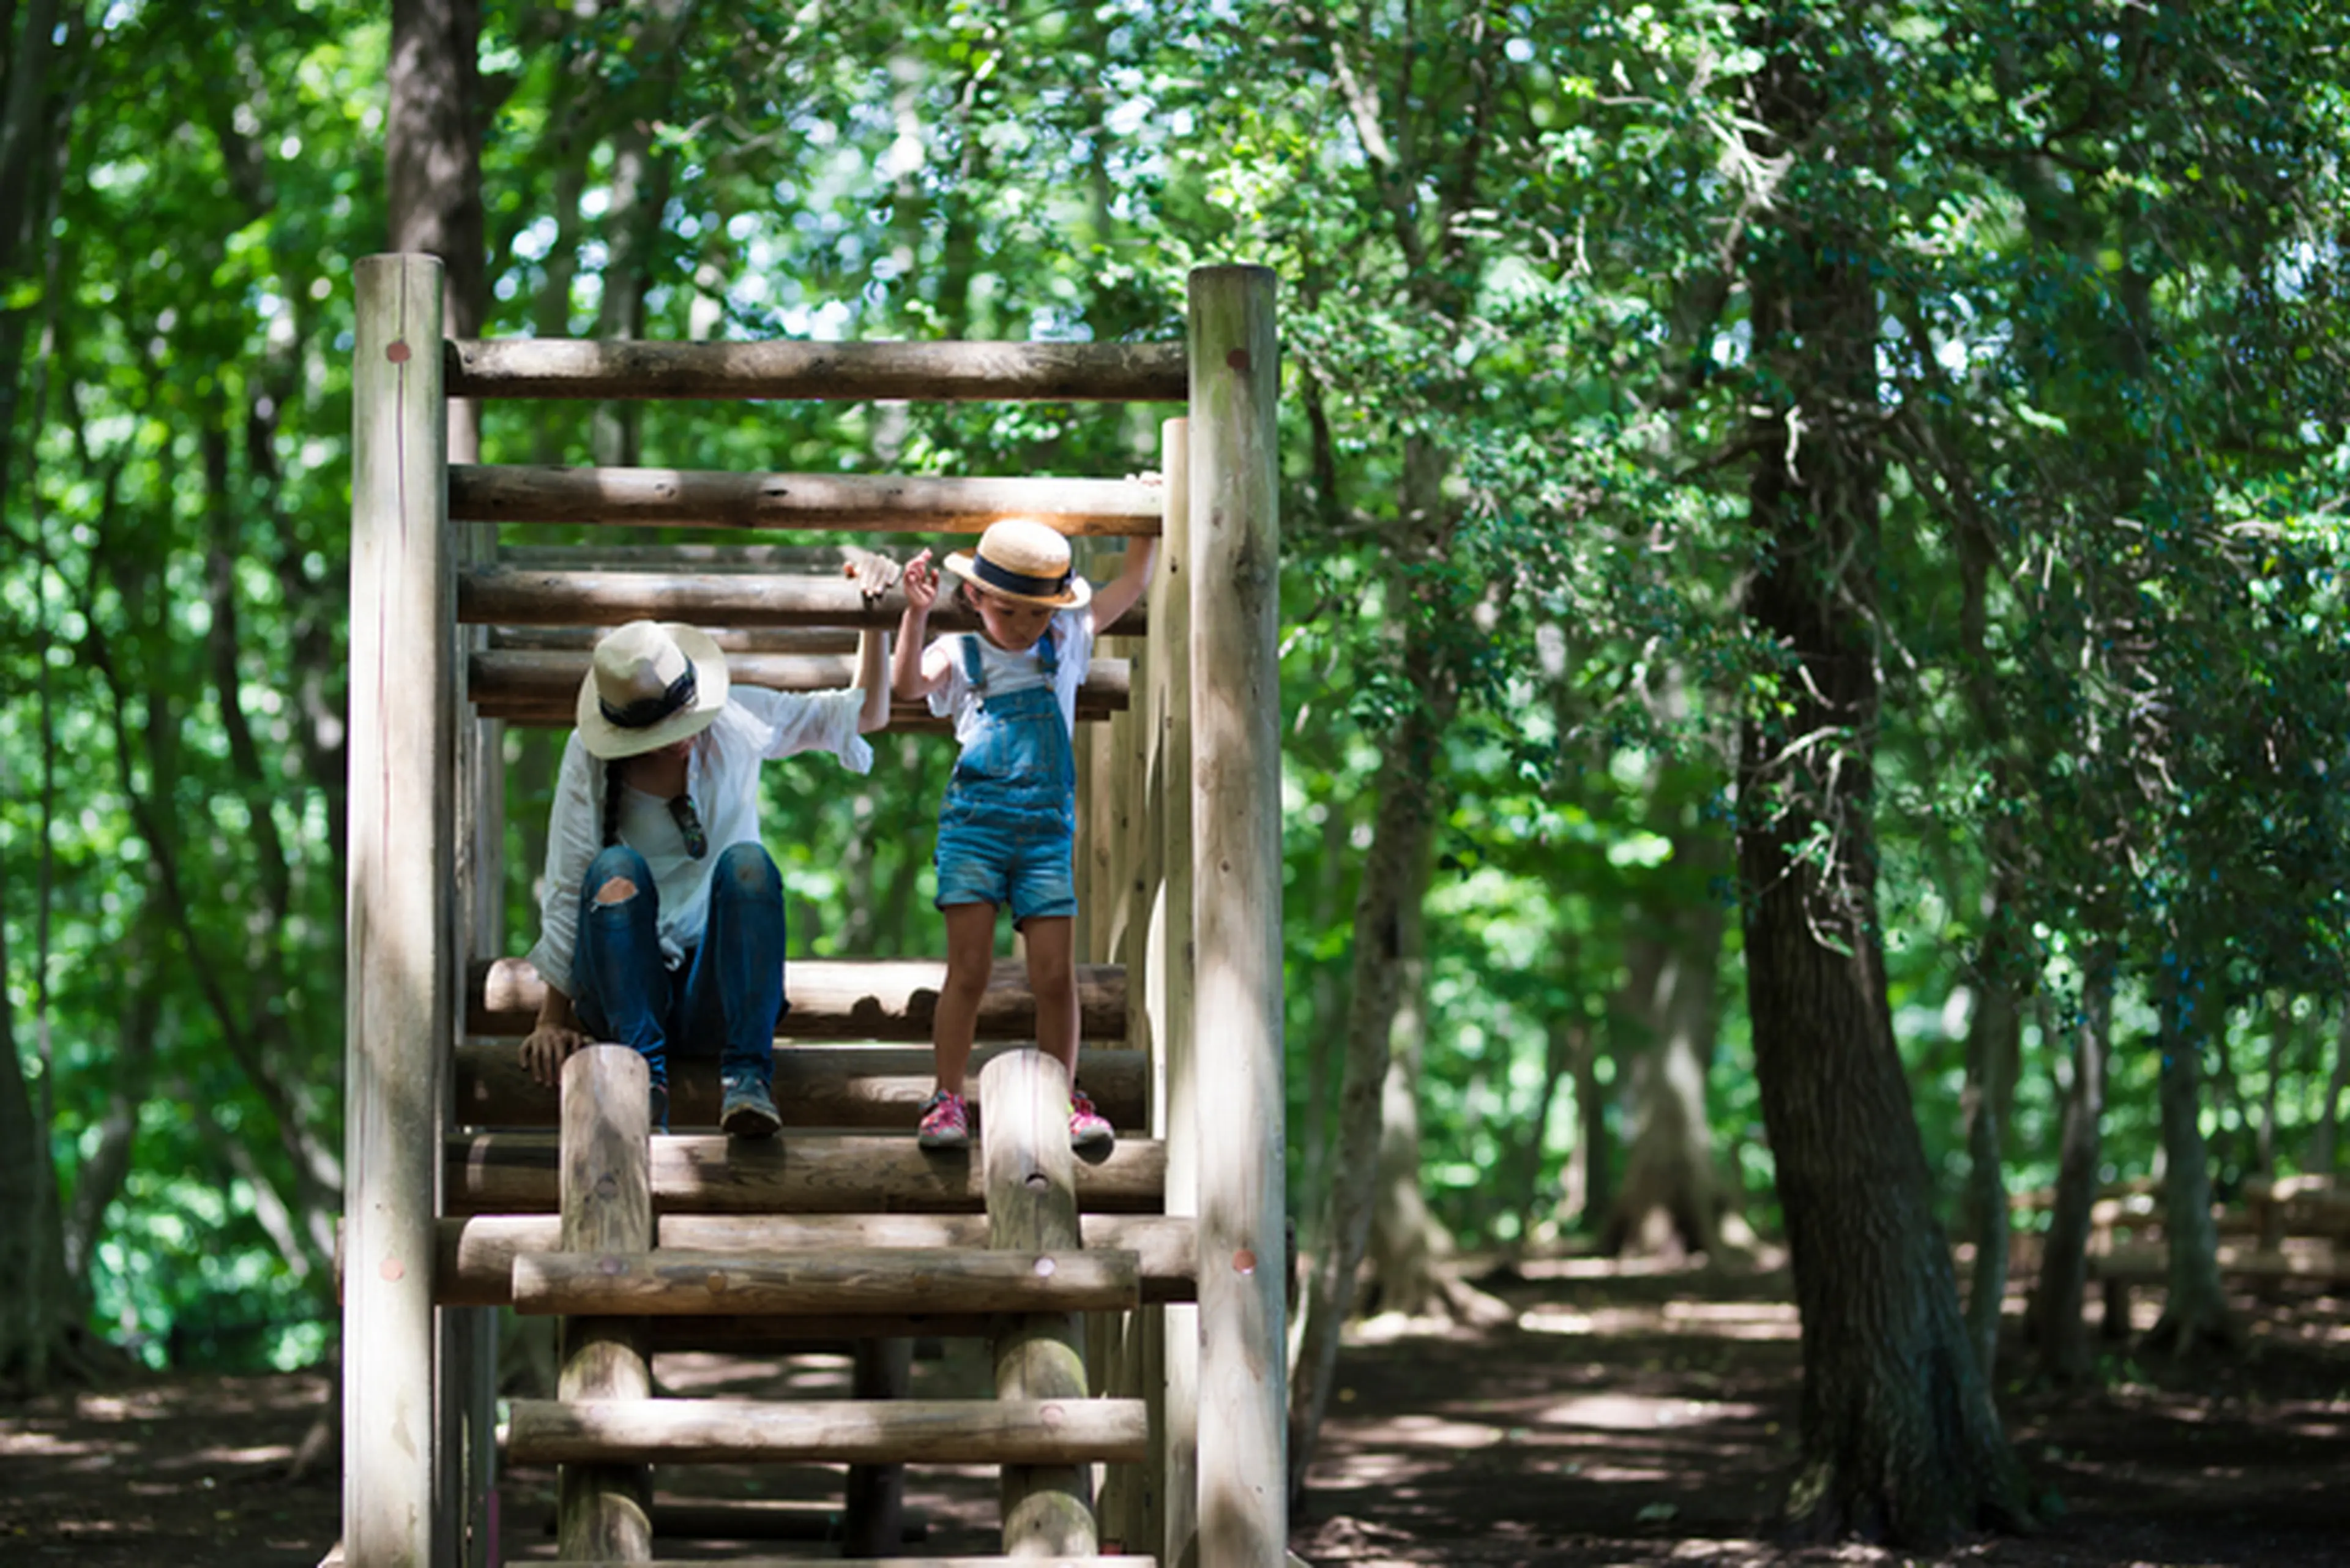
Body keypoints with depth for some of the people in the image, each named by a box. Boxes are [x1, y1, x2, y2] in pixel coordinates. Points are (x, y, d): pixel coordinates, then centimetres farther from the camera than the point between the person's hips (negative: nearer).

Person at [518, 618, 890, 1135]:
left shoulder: (736, 723, 5)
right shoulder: (589, 757, -1)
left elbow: (867, 713, 13)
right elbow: (565, 892, -4)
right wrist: (552, 1018, -10)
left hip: (711, 999, 1)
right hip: (628, 990, -1)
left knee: (746, 861, -27)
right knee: (616, 869, -29)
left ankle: (746, 1075, -39)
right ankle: (645, 1074, -41)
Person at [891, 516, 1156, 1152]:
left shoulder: (1065, 642, 14)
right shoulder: (959, 655, 5)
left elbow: (1131, 585, 22)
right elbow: (908, 684, -14)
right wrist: (915, 615, -24)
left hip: (1047, 828, 2)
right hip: (974, 822, -2)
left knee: (1056, 975, -1)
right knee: (969, 969, -6)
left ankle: (1064, 1104, 8)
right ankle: (948, 1101, -1)